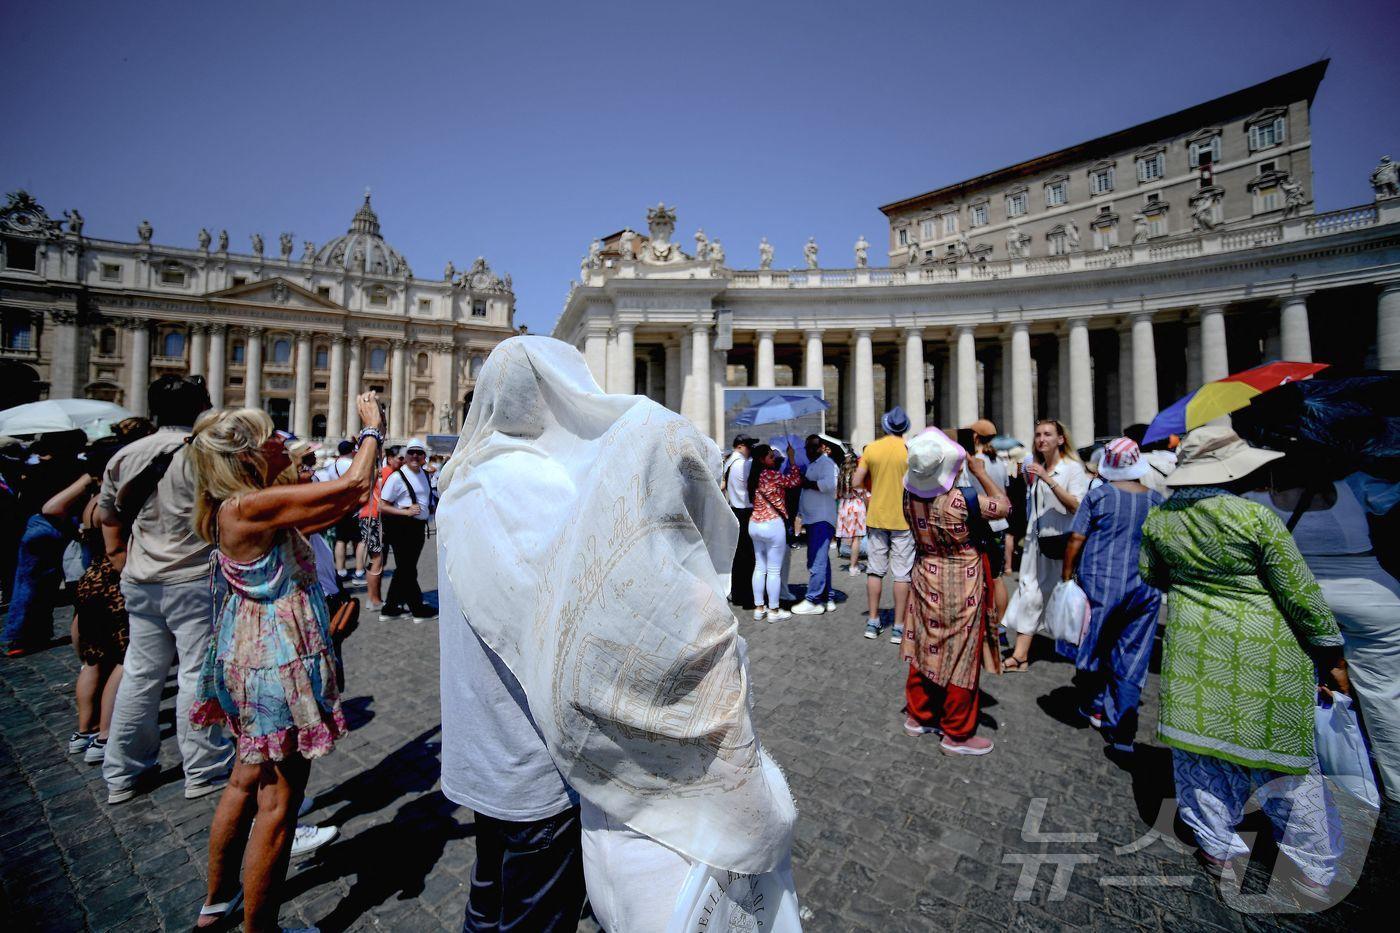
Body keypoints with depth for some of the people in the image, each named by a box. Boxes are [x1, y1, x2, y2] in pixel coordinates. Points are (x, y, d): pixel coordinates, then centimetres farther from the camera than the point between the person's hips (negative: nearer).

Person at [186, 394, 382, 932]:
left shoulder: (245, 507, 5)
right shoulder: (251, 506, -24)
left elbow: (338, 505, 9)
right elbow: (353, 485, -26)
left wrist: (372, 436, 8)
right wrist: (372, 427, -11)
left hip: (254, 656, 10)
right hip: (280, 664, -10)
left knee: (249, 779, 26)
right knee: (278, 800, 8)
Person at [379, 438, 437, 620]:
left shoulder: (426, 476, 12)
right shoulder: (397, 477, -11)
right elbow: (382, 506, -13)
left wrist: (433, 508, 10)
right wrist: (406, 511, -23)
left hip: (419, 527, 8)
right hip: (402, 528, -8)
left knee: (404, 569, 16)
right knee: (408, 570, 3)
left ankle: (390, 608, 29)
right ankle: (419, 609, 13)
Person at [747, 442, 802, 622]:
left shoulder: (754, 476, 9)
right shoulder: (771, 474, -15)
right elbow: (795, 481, -9)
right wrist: (791, 458, -2)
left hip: (755, 524, 8)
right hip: (773, 525, -8)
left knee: (759, 567, 14)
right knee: (774, 570, 2)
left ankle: (759, 608, 20)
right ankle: (774, 611, 10)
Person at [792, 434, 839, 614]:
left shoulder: (826, 462, -9)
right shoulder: (813, 464, 21)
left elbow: (829, 484, -28)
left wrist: (807, 483, -16)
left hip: (822, 520, -11)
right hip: (814, 520, 11)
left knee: (817, 561, -9)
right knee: (821, 560, 15)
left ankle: (813, 601, -5)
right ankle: (826, 599, 23)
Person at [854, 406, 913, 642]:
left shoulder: (871, 448, -3)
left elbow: (856, 482, -2)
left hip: (876, 517, 2)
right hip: (903, 520, -2)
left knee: (875, 571, 11)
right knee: (902, 574, 6)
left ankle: (873, 622, 19)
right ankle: (898, 627, 12)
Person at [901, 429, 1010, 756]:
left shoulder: (910, 497, -8)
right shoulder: (960, 500, -25)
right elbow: (1003, 506, -10)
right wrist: (980, 472, -2)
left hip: (926, 578, 6)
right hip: (960, 584, -6)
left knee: (925, 647, 18)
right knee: (960, 655, 8)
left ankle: (918, 715, 33)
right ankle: (957, 734, 23)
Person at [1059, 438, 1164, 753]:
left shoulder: (1097, 495, -8)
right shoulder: (1156, 500, 3)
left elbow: (1075, 540, -9)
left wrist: (1067, 573, 2)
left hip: (1099, 583, -3)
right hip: (1143, 588, 3)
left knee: (1094, 646, 15)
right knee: (1132, 661, 8)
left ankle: (1093, 706, 31)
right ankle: (1123, 732, 12)